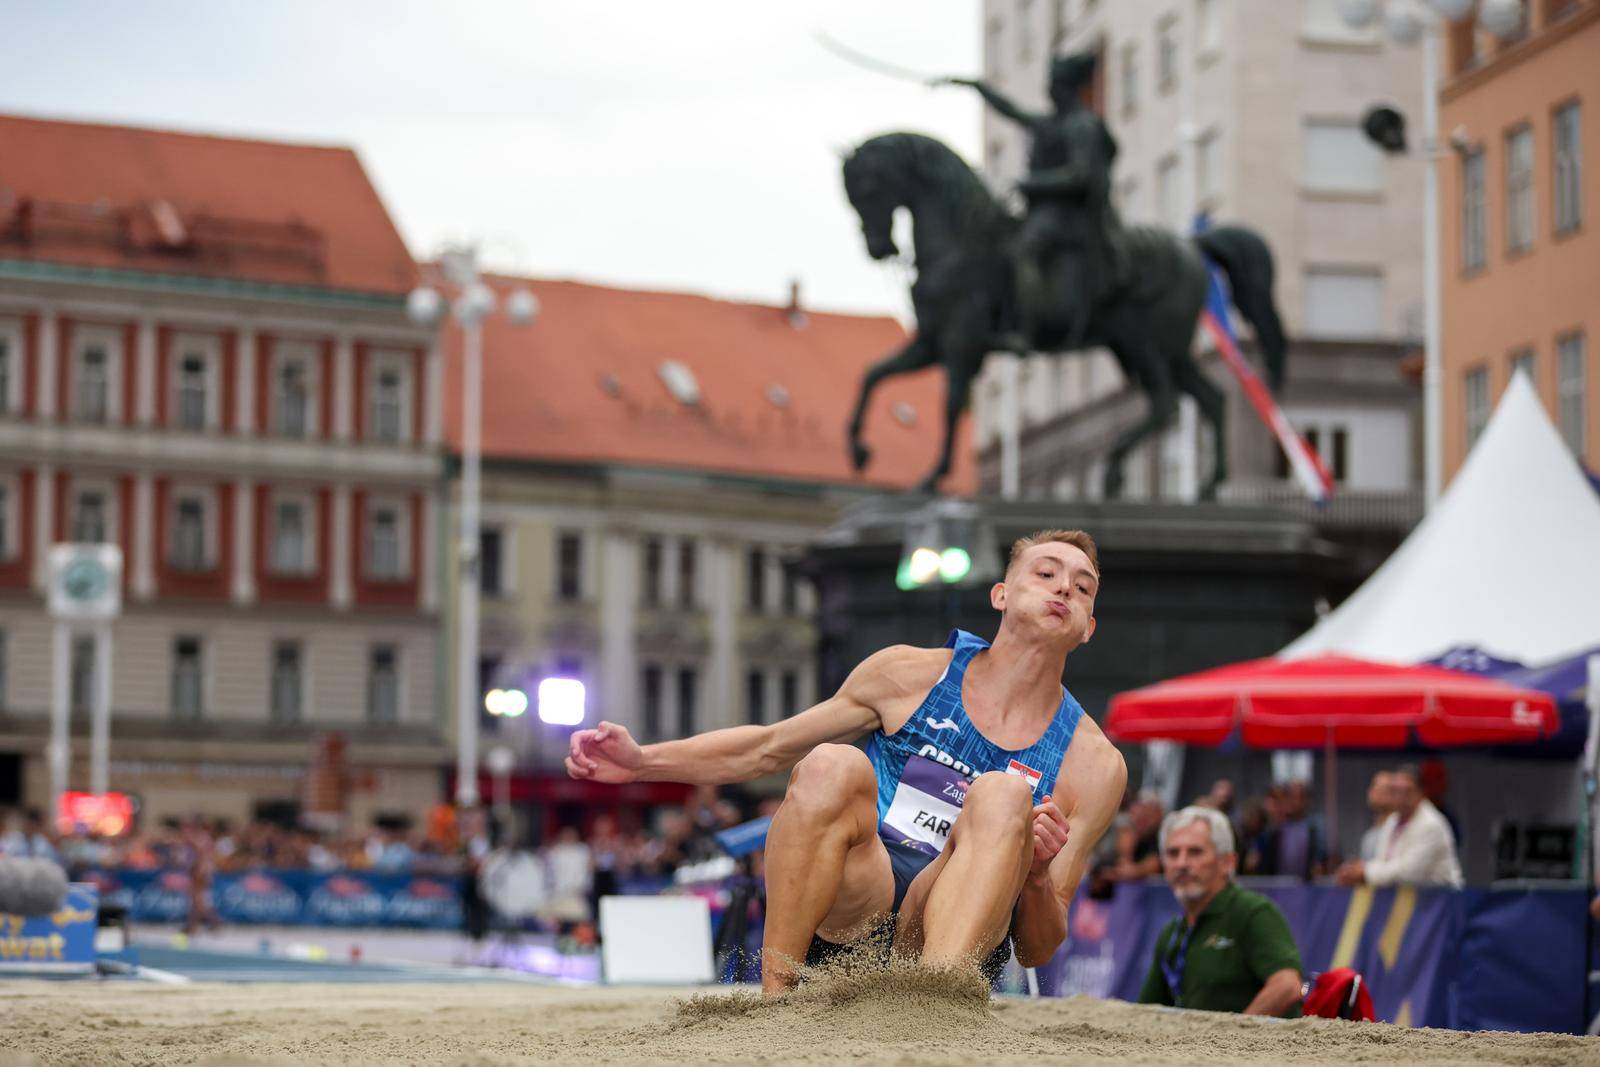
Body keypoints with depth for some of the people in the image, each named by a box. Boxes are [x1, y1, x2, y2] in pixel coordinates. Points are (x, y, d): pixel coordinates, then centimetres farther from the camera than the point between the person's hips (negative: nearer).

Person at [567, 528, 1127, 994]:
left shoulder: (1095, 765, 6)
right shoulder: (909, 674, 8)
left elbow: (1037, 951, 5)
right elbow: (766, 748, 17)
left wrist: (1035, 874, -17)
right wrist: (644, 759, 3)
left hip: (953, 937, 0)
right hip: (840, 916, 1)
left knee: (1002, 797, -28)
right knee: (833, 767, -29)